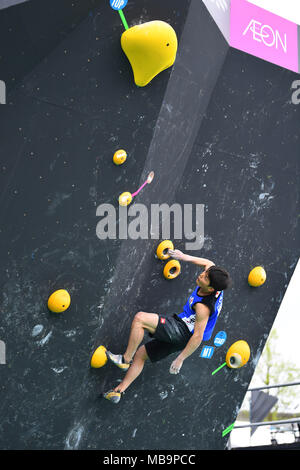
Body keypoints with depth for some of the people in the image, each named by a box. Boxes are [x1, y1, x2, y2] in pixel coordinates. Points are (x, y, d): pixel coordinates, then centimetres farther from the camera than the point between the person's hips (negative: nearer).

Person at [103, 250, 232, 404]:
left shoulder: (203, 307, -29)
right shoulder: (213, 279, -8)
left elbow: (198, 336, -26)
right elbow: (209, 263, 14)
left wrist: (180, 359, -18)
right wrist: (186, 257, 7)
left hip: (182, 332, -10)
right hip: (180, 333, 10)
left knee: (140, 318, -22)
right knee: (141, 353, 11)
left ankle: (126, 359, -9)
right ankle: (119, 391, 13)